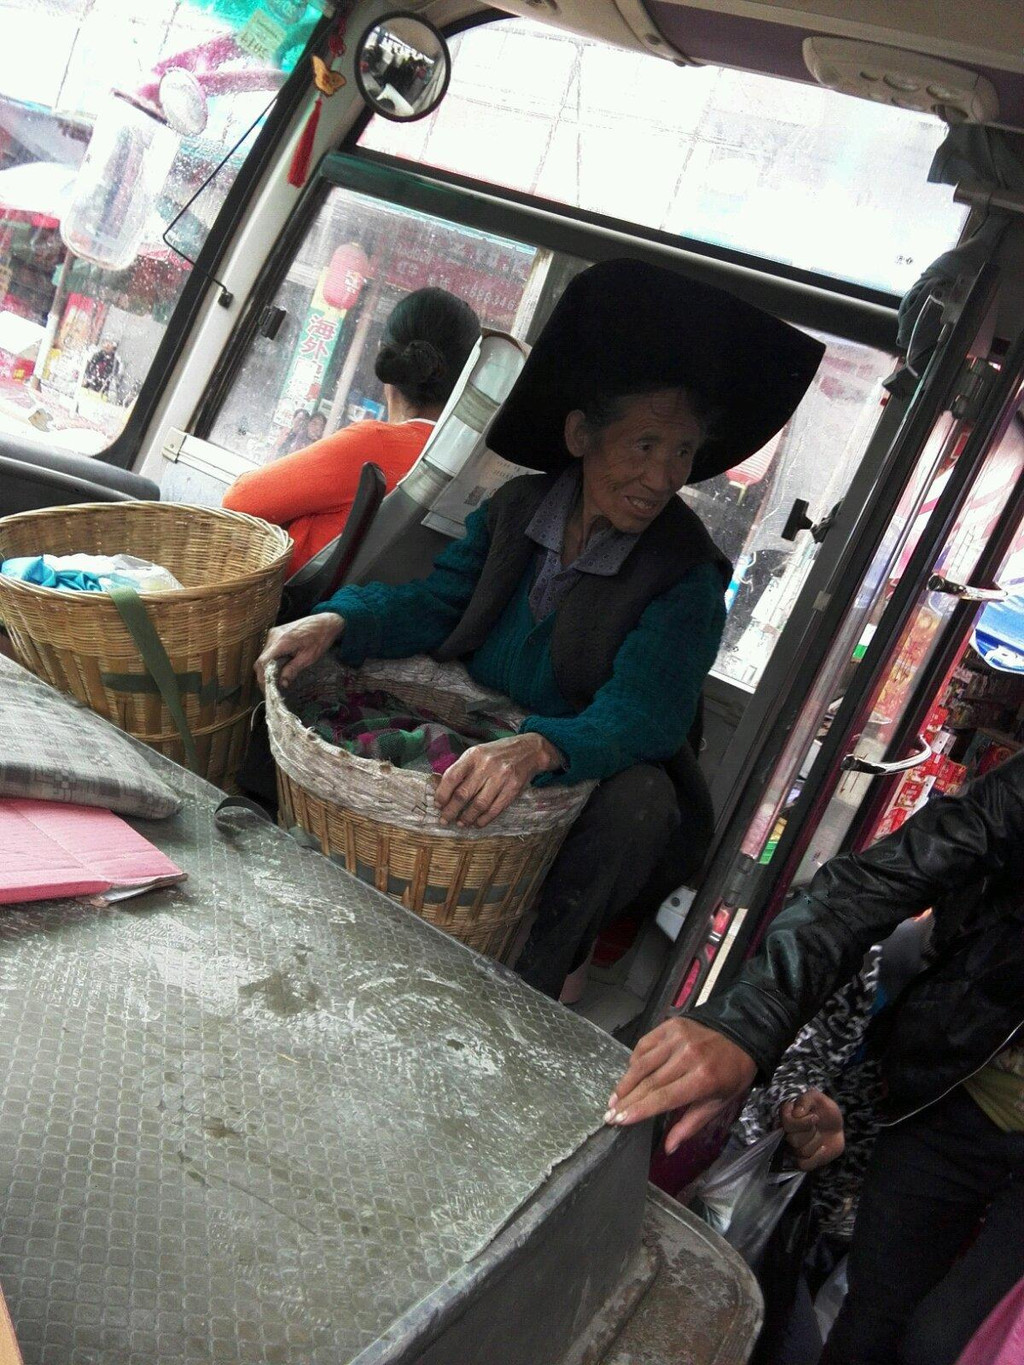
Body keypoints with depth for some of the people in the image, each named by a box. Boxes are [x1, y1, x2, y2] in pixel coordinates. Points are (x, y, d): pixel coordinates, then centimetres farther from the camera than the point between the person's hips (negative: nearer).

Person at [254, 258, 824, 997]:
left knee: (640, 798, -36)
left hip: (585, 785, -4)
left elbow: (638, 718, -27)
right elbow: (435, 603, -1)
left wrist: (535, 749, -47)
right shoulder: (516, 507, 0)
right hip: (465, 744, 5)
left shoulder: (688, 575, -15)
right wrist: (336, 622, -21)